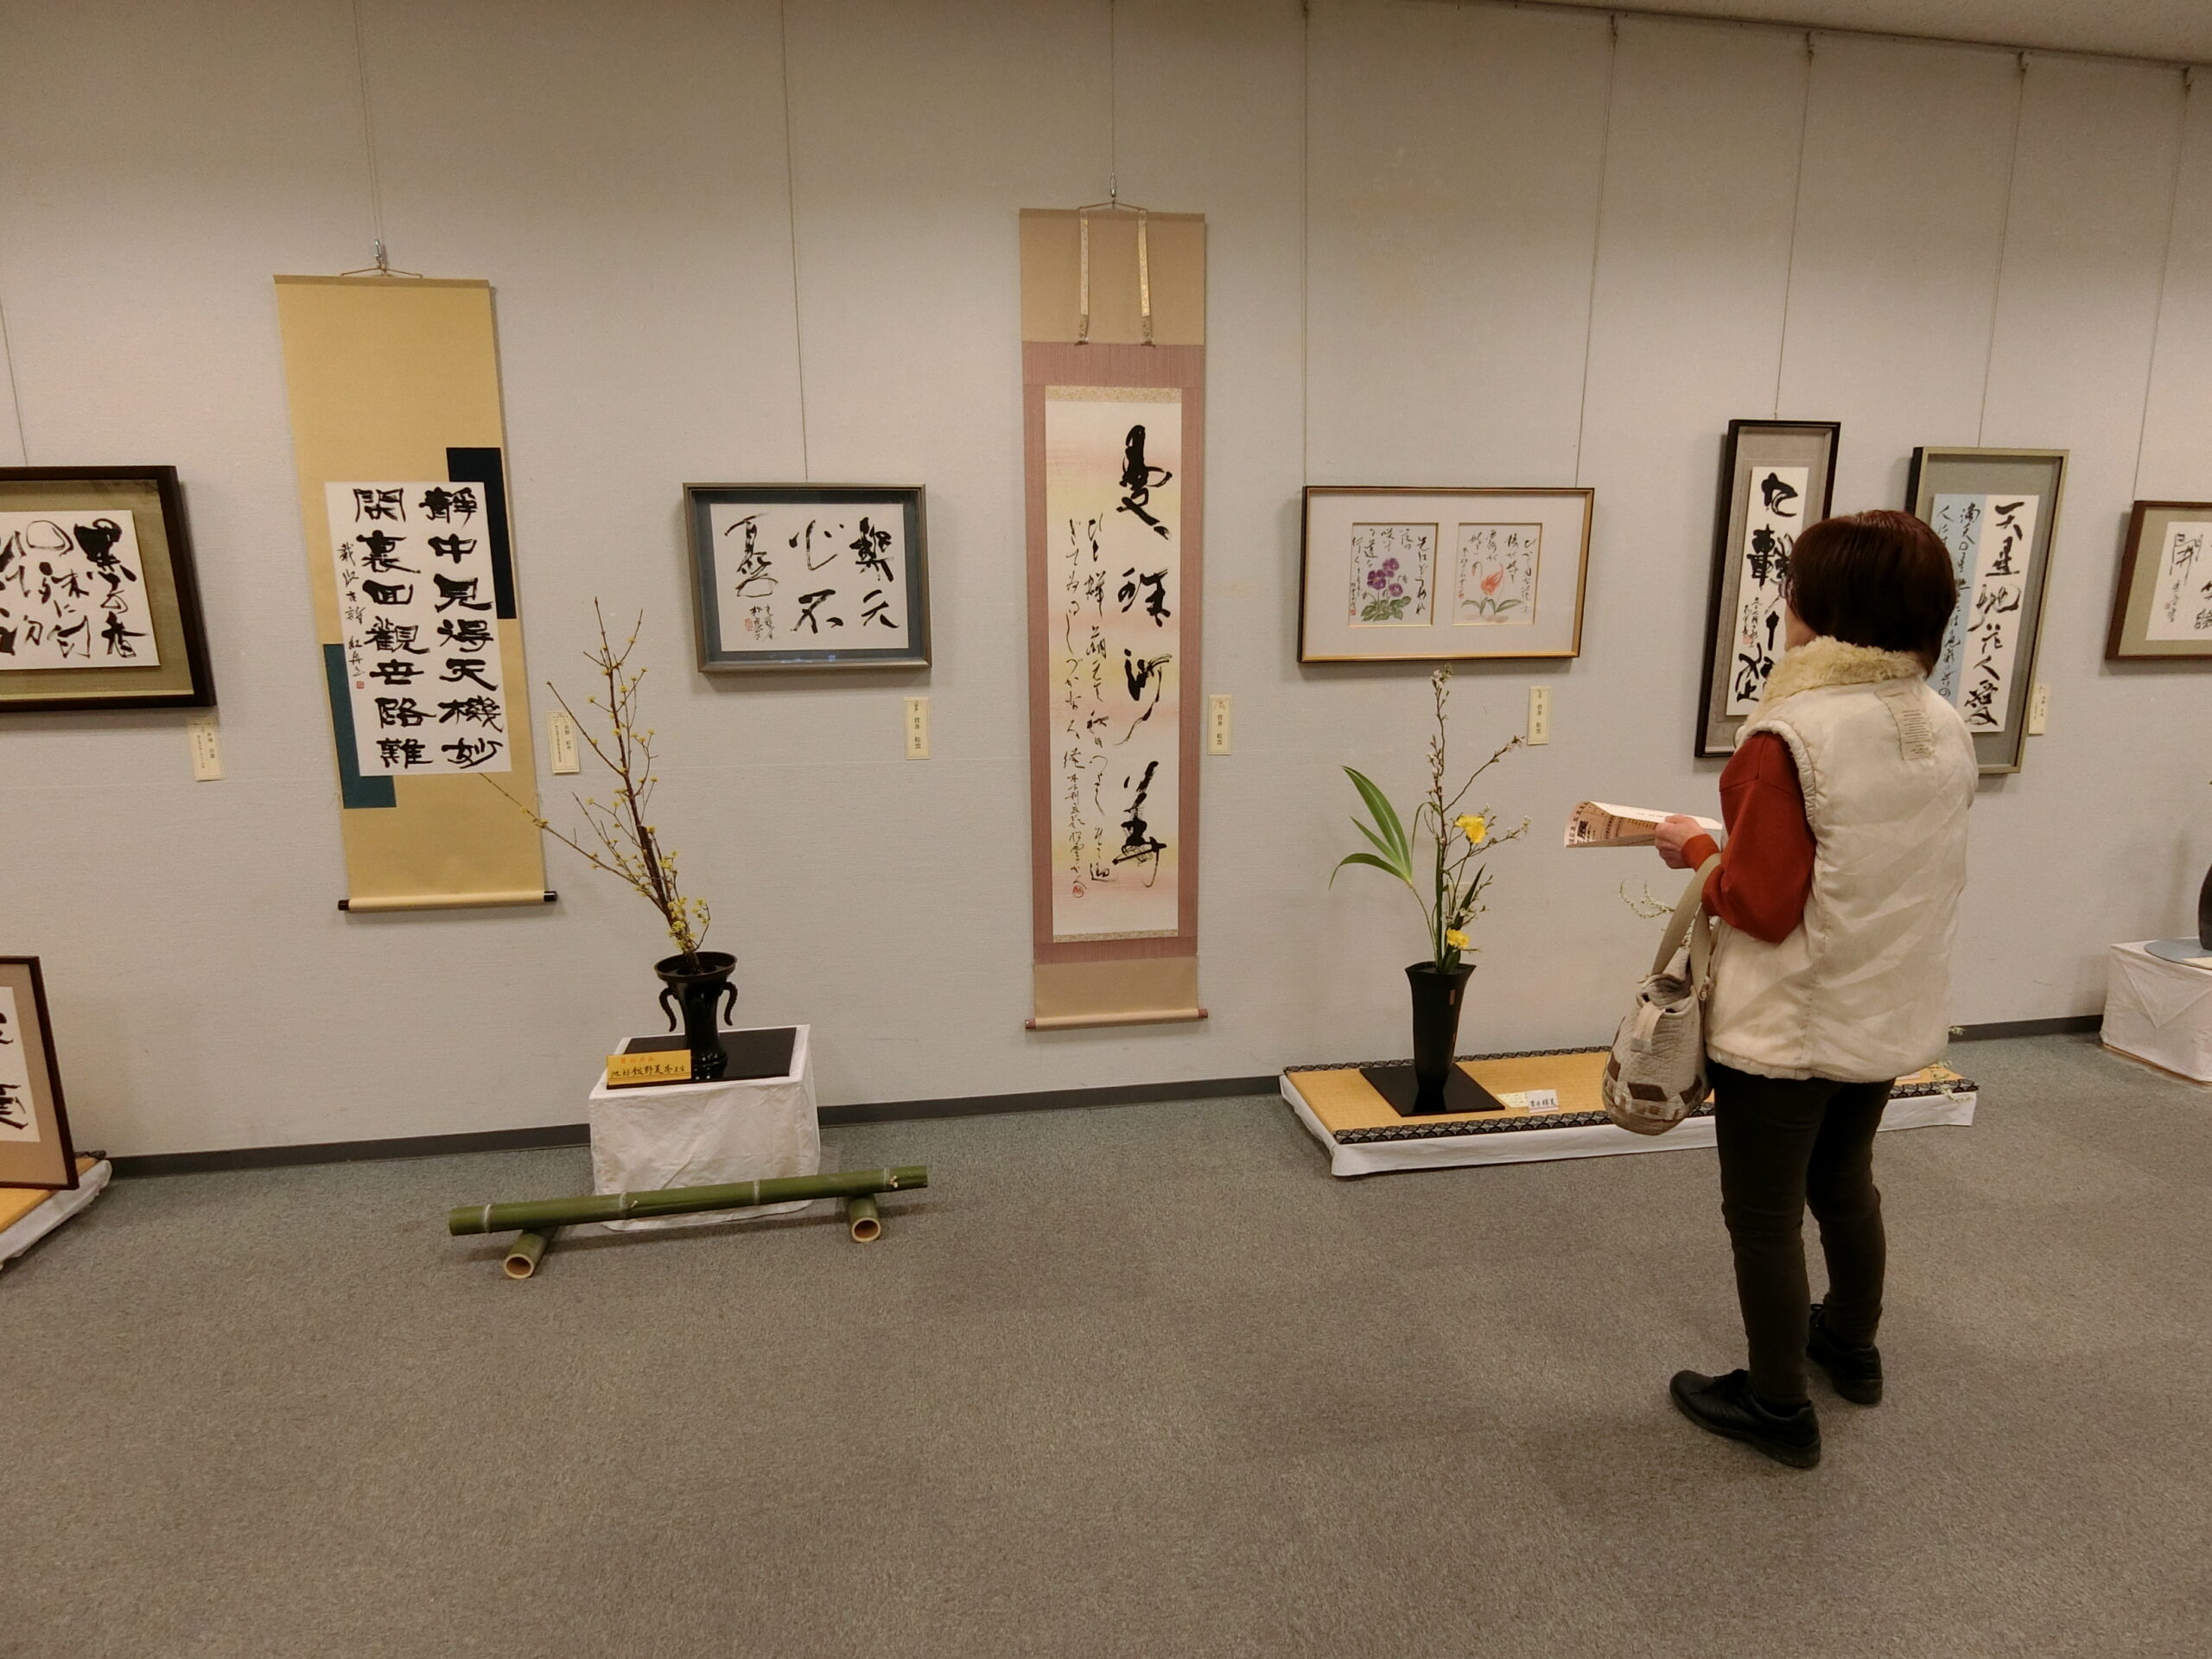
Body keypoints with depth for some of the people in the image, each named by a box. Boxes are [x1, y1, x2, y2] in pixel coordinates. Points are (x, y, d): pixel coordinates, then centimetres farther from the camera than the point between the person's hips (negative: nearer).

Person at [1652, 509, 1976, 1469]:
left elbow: (1762, 906, -22)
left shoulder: (1792, 736, -24)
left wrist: (1699, 850, -5)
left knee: (1764, 1215, 10)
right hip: (1889, 1015, 8)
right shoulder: (1946, 730, -1)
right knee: (1844, 1180, 28)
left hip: (1786, 1025, -8)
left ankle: (1777, 1407, 26)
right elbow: (1914, 876, 10)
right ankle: (1852, 1345, 49)